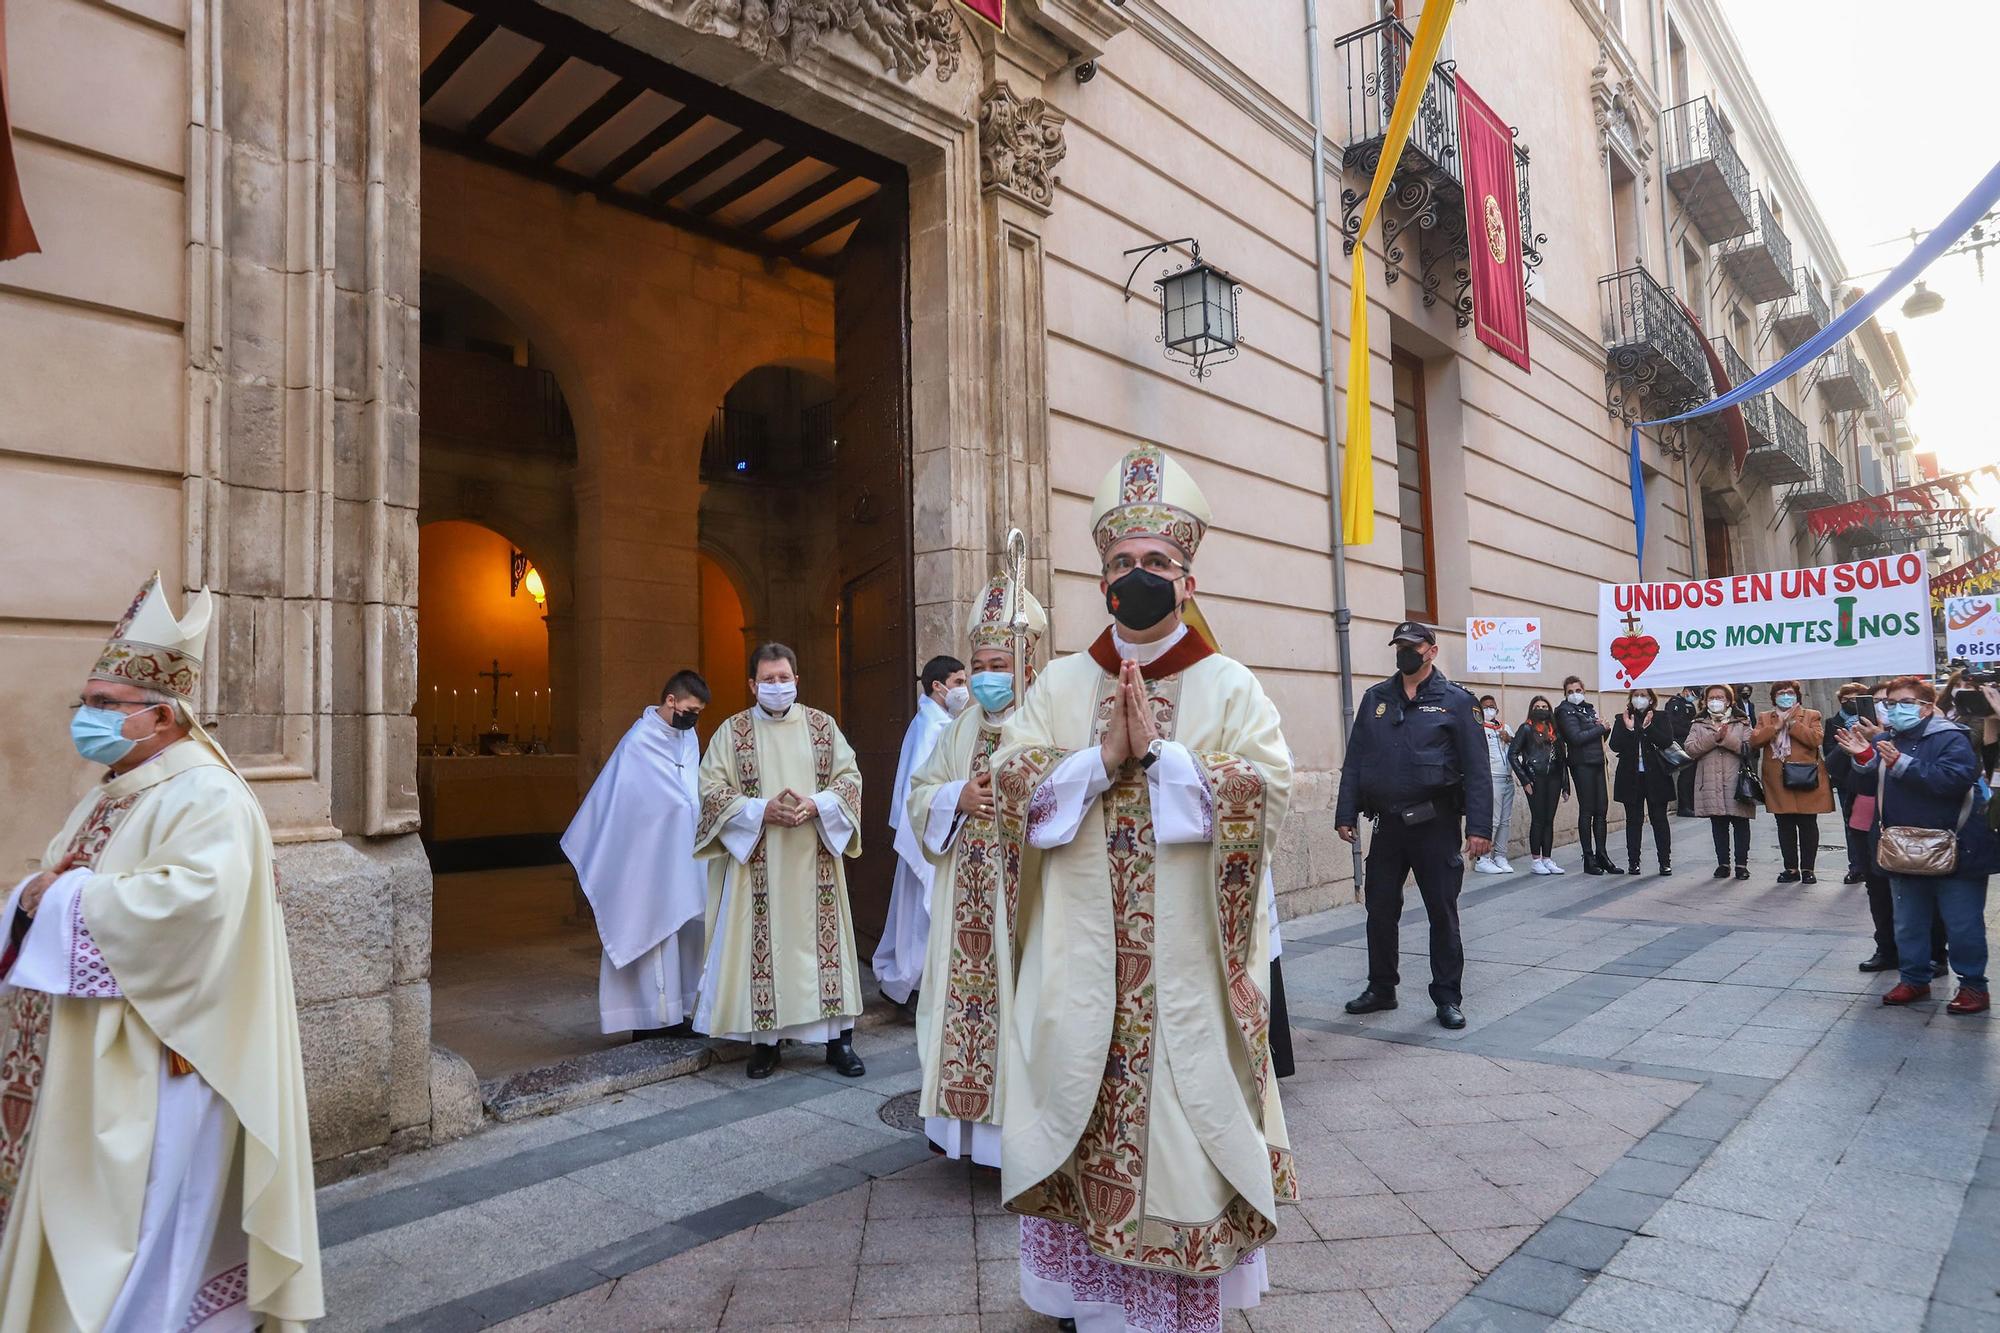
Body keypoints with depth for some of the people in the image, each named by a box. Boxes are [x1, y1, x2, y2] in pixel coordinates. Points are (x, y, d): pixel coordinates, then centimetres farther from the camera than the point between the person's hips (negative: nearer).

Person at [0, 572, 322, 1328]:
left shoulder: (207, 796, -17)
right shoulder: (109, 795, 13)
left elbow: (192, 899, -32)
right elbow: (62, 895, 19)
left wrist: (67, 898, -20)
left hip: (149, 1067, -9)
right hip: (83, 1063, 9)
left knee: (133, 1230, 2)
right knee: (73, 1215, 19)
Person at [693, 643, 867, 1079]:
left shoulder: (822, 725, 6)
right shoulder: (732, 731, 2)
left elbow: (849, 777, 4)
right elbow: (712, 789, -4)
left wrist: (815, 805, -14)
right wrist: (763, 810, -17)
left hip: (814, 860, 1)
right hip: (757, 863, -1)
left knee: (823, 939, 4)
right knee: (763, 944, 2)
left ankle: (839, 1039, 13)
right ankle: (765, 1040, 16)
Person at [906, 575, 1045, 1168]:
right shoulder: (962, 729, 13)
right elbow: (920, 794, 14)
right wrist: (959, 796, -5)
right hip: (967, 907, 6)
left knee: (1020, 1005, -3)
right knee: (967, 1005, 11)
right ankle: (974, 1124, 26)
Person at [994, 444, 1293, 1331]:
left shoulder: (1230, 686, 2)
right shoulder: (1059, 684, 7)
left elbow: (1266, 791, -11)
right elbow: (1011, 786, -3)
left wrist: (1159, 751, -16)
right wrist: (1103, 756, -15)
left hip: (1188, 961, -1)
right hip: (1081, 962, 2)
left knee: (1187, 1119, 5)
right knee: (1079, 1123, 9)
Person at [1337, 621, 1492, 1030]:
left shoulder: (1454, 701, -2)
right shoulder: (1375, 698, 8)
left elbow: (1476, 769, -6)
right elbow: (1354, 761, 7)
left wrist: (1479, 827, -13)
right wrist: (1346, 813, 1)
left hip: (1435, 823, -3)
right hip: (1387, 823, 4)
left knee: (1442, 912, 6)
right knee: (1380, 910, 11)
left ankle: (1448, 997, 19)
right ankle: (1381, 988, 27)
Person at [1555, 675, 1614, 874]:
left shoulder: (1589, 708, 16)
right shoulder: (1566, 712, -6)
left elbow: (1600, 736, 20)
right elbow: (1577, 737, -18)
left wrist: (1605, 729, -2)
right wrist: (1601, 728, -9)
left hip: (1597, 762, 7)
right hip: (1582, 764, -7)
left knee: (1601, 809, 7)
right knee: (1587, 811, -3)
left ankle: (1601, 854, 14)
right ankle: (1589, 858, 3)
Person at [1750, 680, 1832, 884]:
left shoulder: (1811, 715, 5)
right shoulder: (1765, 718, 12)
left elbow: (1816, 739, -12)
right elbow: (1754, 741, -3)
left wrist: (1792, 722, -12)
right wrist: (1776, 726, -10)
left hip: (1804, 780, -2)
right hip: (1777, 782, 2)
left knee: (1807, 825, 2)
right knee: (1785, 827, 7)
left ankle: (1807, 869, 11)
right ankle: (1791, 868, 15)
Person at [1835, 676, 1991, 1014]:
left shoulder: (1951, 739, -11)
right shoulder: (1883, 740, 7)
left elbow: (1954, 779, -27)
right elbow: (1867, 786, 5)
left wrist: (1901, 764, -31)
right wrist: (1862, 758, -13)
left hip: (1953, 852, -6)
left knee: (1962, 924, 4)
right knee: (1908, 923, 15)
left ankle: (1974, 986, 18)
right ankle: (1914, 979, 27)